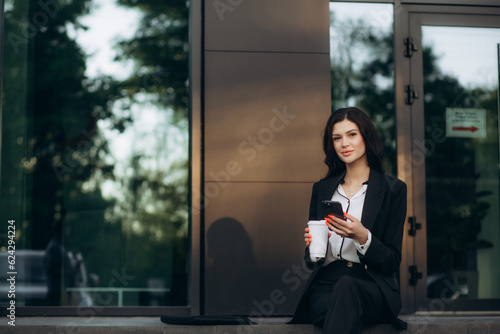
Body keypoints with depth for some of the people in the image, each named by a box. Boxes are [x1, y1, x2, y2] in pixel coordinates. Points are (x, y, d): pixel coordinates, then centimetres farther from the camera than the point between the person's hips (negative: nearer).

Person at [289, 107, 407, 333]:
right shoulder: (322, 189, 17)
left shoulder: (392, 189, 6)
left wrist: (362, 237, -16)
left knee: (346, 288, -39)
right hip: (325, 284, 2)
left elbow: (392, 262, 2)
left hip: (371, 289, -1)